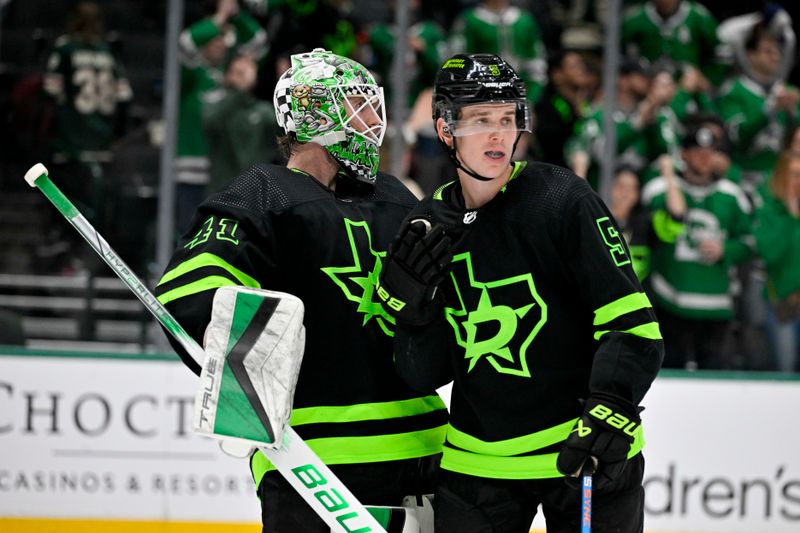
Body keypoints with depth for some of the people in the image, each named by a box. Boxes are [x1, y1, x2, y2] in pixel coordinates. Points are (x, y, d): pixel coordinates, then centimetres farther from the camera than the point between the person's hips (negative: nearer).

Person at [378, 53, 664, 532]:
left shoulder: (564, 201, -9)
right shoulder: (429, 228, 5)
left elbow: (631, 323, -14)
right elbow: (427, 375, 7)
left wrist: (609, 410, -29)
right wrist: (409, 303, -10)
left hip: (583, 455, -4)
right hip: (478, 463, 4)